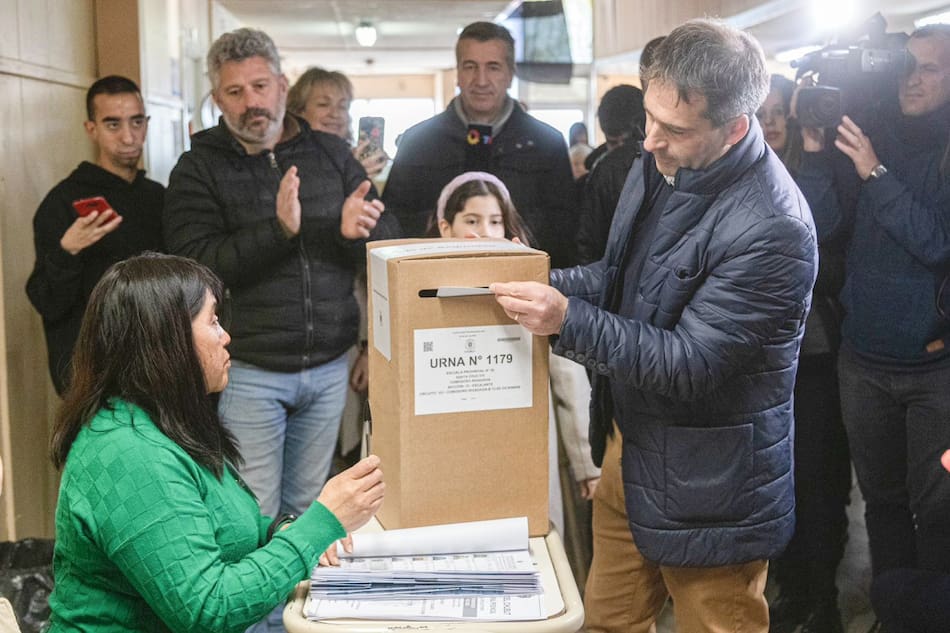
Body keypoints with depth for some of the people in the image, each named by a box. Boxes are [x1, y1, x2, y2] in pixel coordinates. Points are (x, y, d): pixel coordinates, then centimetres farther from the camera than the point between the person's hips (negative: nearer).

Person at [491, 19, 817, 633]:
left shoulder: (772, 229, -27)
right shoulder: (661, 164, 0)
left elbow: (690, 364, -25)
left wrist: (568, 320, -28)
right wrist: (541, 286, -3)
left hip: (705, 485, -8)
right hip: (629, 442, 8)